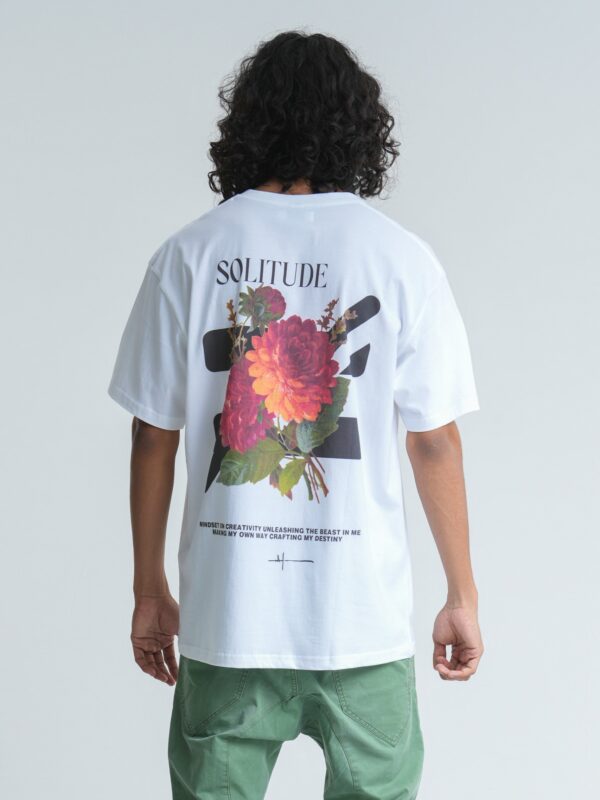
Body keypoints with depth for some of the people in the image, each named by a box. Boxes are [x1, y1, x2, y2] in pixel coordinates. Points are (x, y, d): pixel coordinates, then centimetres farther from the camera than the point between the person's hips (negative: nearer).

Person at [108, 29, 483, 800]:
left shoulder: (189, 254, -2)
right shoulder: (402, 258, -5)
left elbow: (153, 438, 0)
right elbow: (435, 442, -4)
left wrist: (149, 591, 10)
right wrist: (462, 597, 6)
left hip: (225, 614, 1)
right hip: (363, 616, -1)